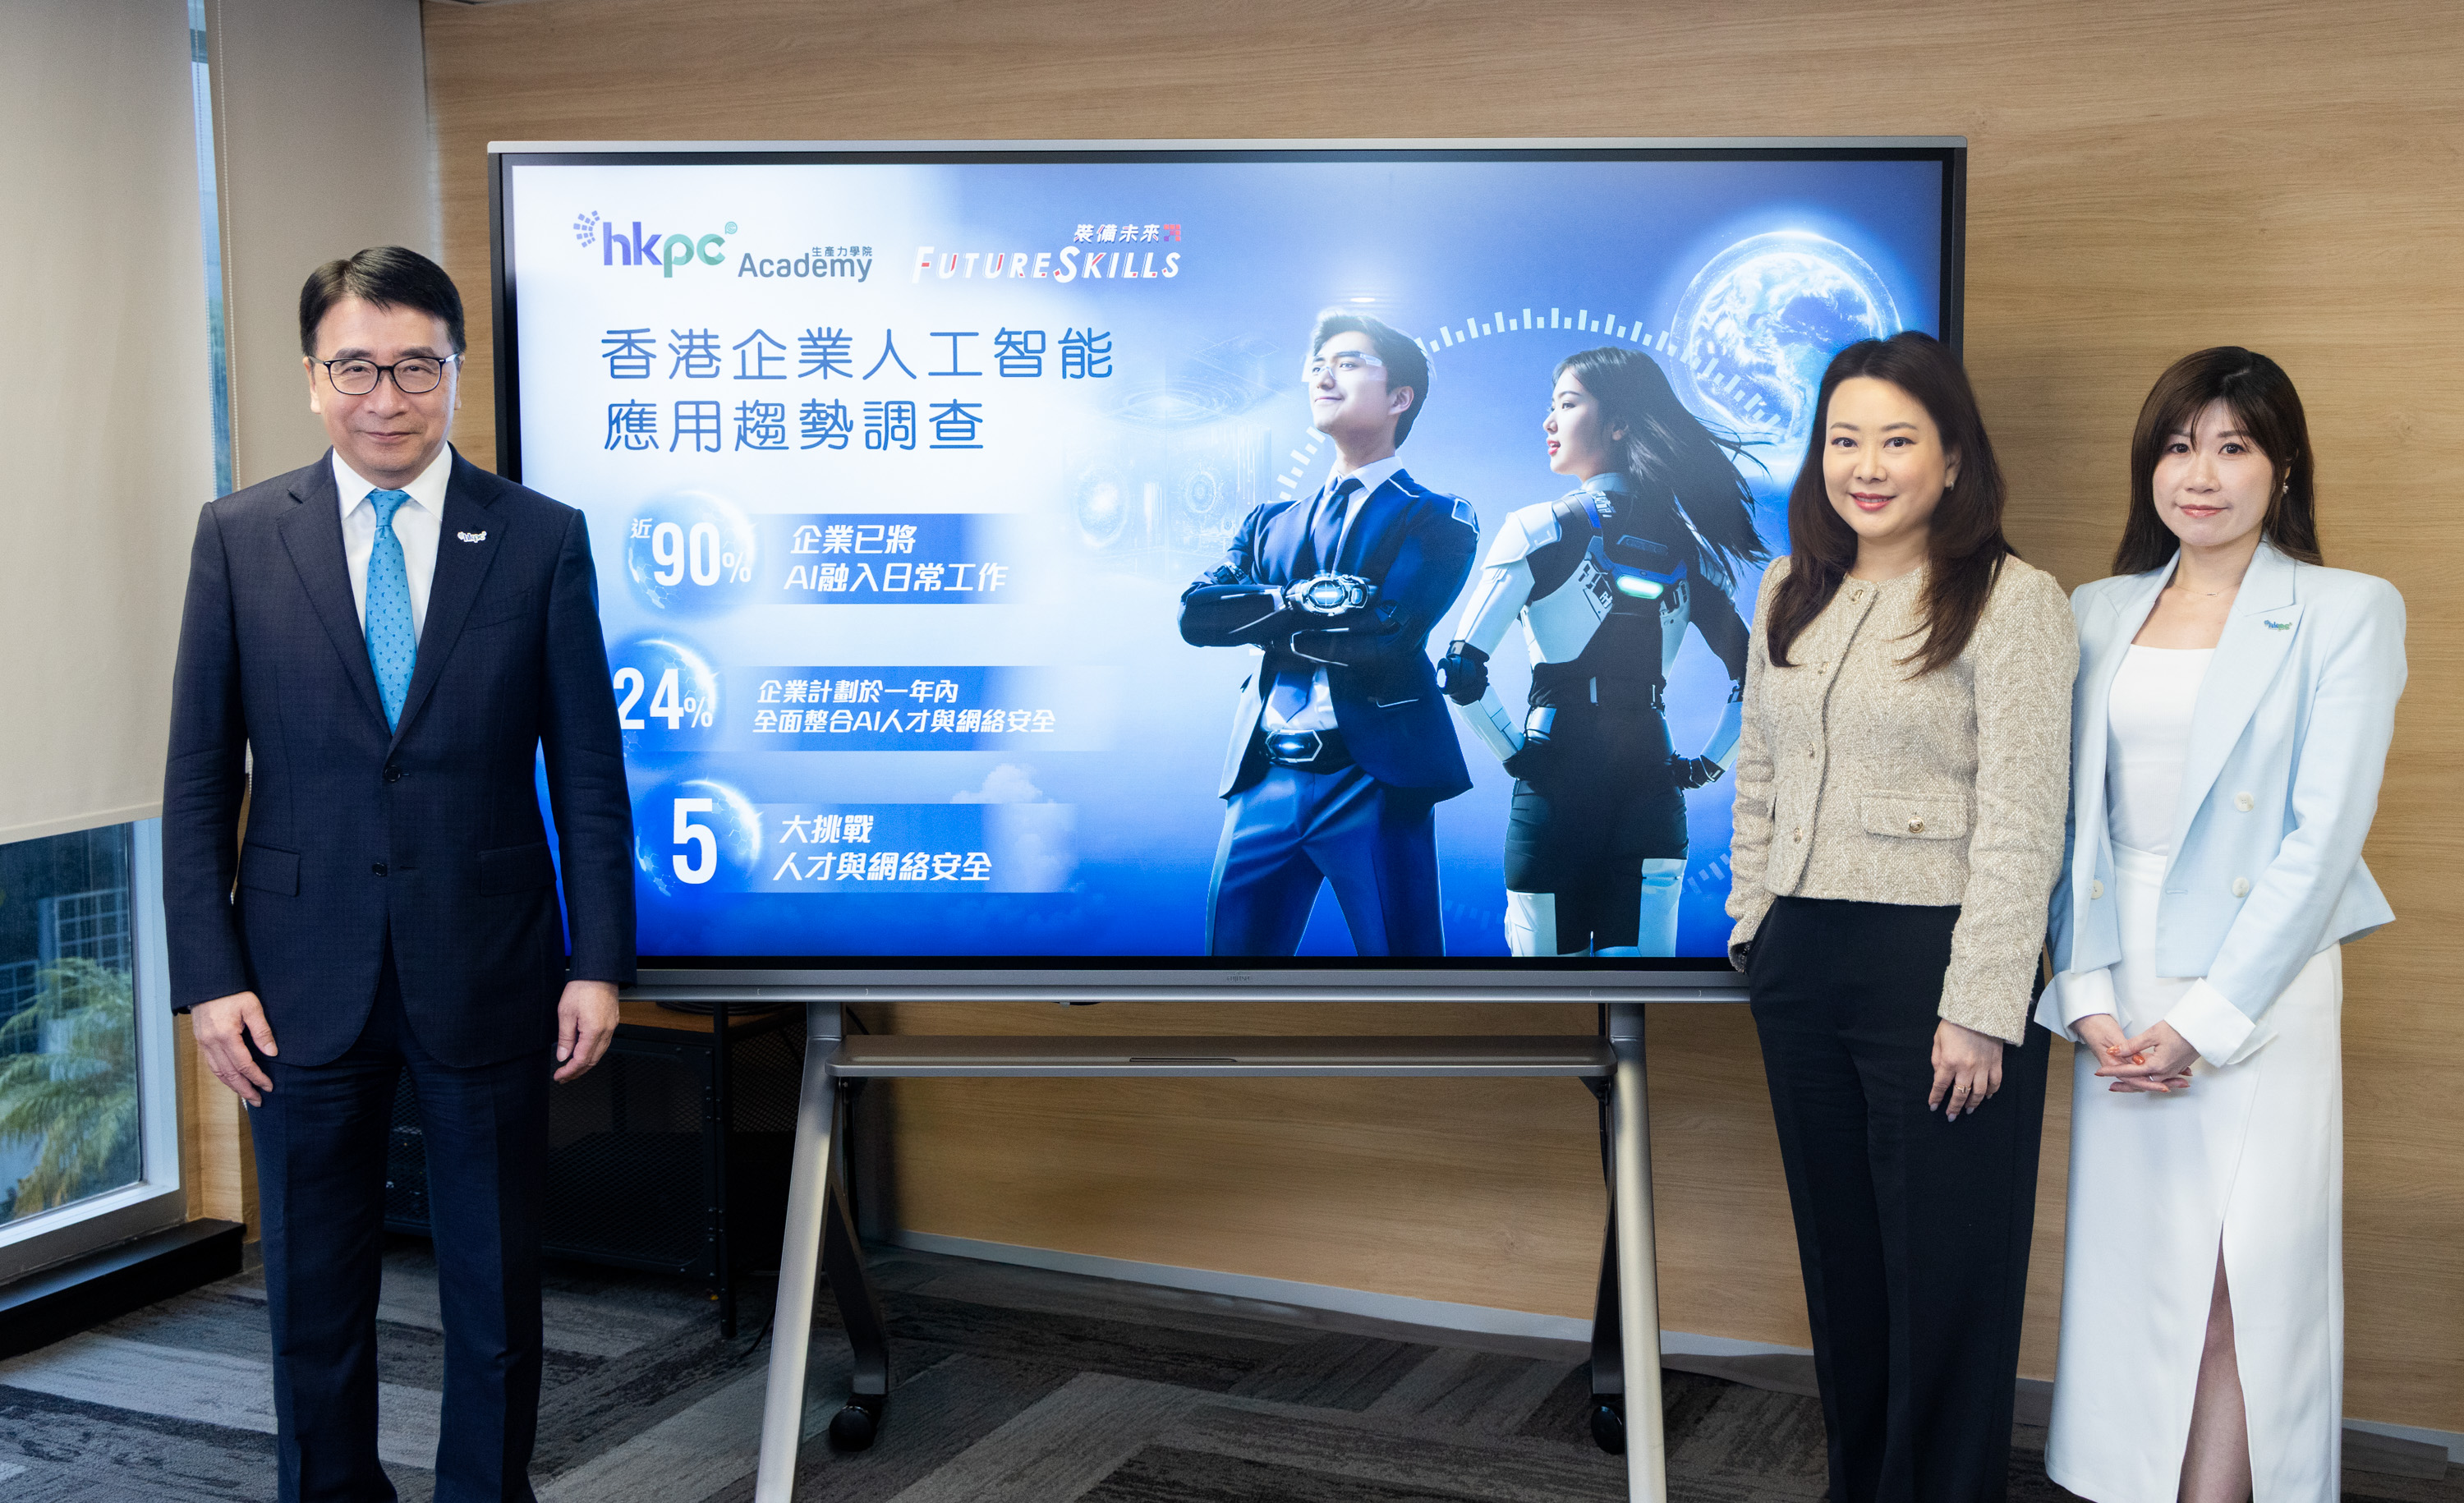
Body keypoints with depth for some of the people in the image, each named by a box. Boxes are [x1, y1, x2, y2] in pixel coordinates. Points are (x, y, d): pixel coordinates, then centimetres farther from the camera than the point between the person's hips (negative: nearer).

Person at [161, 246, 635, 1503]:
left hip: (486, 973, -1)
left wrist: (601, 963, -5)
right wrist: (209, 976, -4)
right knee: (312, 1286, 14)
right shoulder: (240, 537, 1)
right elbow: (199, 780, 2)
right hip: (303, 980, 1)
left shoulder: (543, 539, -2)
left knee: (496, 1281, 12)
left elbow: (588, 771, -1)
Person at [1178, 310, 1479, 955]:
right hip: (1264, 782, 4)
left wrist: (1265, 624, -1)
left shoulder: (1439, 520, 4)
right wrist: (1303, 601, -11)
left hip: (1375, 782, -4)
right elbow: (1196, 615, 3)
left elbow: (1389, 635, -12)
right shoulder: (1271, 521, 19)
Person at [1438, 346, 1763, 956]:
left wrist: (1513, 752, -1)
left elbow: (1461, 668, -11)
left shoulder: (1538, 530, -4)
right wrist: (1708, 762, 14)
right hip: (1652, 785, 4)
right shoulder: (1684, 545, 10)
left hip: (1557, 784, -4)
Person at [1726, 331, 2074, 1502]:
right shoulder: (1790, 592, 11)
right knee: (1839, 1258, 15)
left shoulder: (2013, 601, -9)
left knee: (1946, 1274, 4)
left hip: (1937, 962, -6)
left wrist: (1980, 1009, -16)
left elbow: (2021, 824, -13)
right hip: (1802, 964, 6)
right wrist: (1753, 924, 13)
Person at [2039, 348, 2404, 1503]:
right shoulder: (2100, 611, 10)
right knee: (2127, 1266, 7)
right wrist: (2086, 994, -5)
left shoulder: (2348, 612, -1)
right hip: (2120, 979, 4)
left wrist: (2207, 1018, -12)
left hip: (2259, 985, -3)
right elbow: (2073, 816, 7)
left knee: (2247, 1281, -2)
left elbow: (2325, 834, -8)